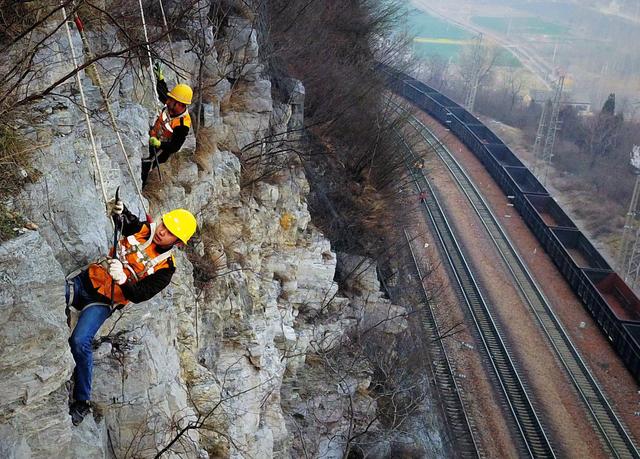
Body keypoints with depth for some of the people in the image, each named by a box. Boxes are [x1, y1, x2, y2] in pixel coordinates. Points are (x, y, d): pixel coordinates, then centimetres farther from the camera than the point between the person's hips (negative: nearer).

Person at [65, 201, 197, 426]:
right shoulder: (143, 229, 1)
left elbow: (138, 296, -16)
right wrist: (118, 209, -8)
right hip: (87, 278, 5)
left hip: (103, 301, -5)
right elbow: (123, 219, 17)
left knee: (79, 341, -23)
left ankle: (82, 402, -10)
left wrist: (122, 279, -36)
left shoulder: (165, 269, -9)